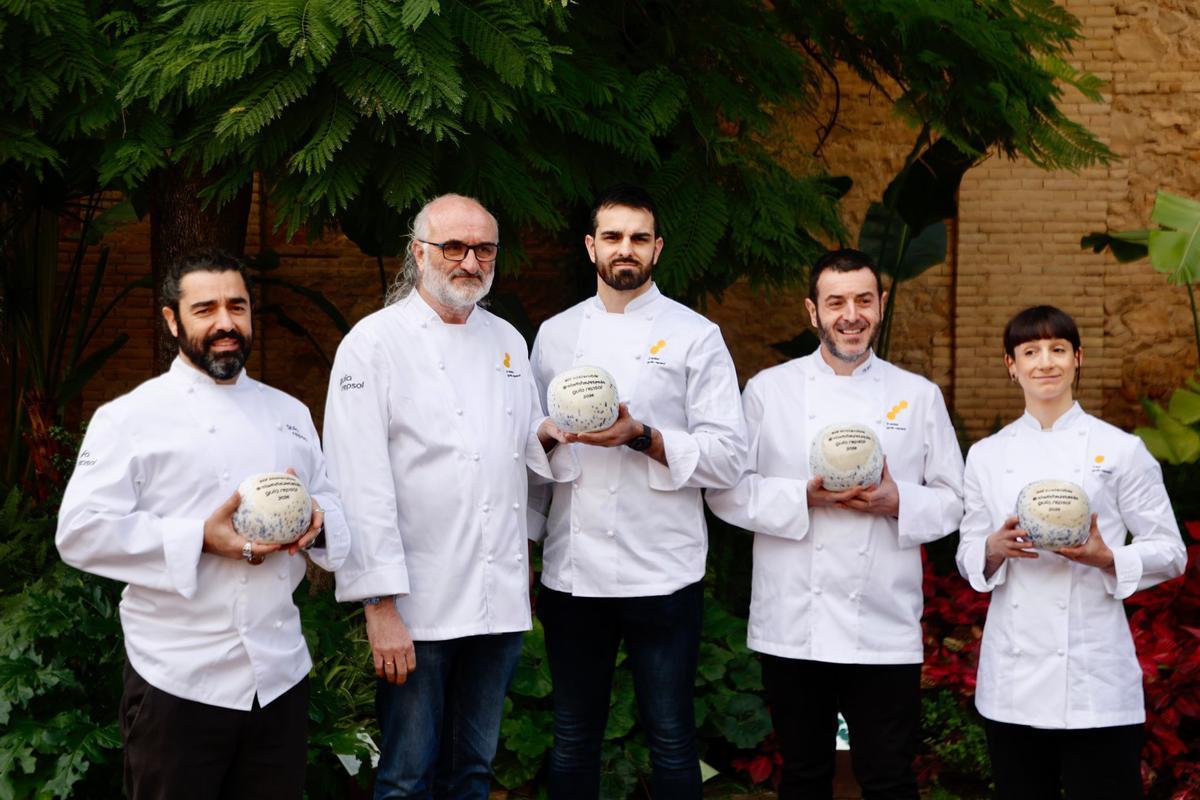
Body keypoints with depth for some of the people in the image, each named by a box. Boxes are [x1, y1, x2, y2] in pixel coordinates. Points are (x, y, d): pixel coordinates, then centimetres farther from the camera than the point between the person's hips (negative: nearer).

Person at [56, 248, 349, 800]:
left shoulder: (288, 412, 15)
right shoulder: (130, 417, -4)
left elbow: (328, 499, 20)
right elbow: (81, 531, -12)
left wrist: (317, 522, -5)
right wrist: (199, 538, -20)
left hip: (281, 674, 5)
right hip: (179, 684, -5)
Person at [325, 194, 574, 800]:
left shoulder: (506, 340, 14)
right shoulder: (374, 342, -6)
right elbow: (360, 484, -12)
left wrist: (549, 436, -2)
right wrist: (381, 606, -17)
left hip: (500, 600, 6)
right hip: (418, 607, -6)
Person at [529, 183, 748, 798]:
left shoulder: (694, 336, 1)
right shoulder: (556, 334, 11)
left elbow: (727, 457, -6)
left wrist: (641, 437, -17)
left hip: (661, 571, -3)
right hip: (572, 570, 3)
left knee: (670, 741, 3)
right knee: (573, 739, 12)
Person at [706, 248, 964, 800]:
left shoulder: (919, 396, 8)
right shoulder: (769, 390, 5)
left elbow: (952, 501, 8)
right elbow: (727, 491, 1)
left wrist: (896, 503, -12)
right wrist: (805, 498, -13)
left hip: (884, 630, 0)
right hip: (793, 626, 0)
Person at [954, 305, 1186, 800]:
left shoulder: (1120, 450, -1)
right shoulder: (987, 455, 7)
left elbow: (1170, 552, 2)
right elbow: (969, 558, 11)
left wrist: (1106, 559, -16)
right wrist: (997, 549, -11)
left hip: (1094, 673, -3)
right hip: (1012, 675, 3)